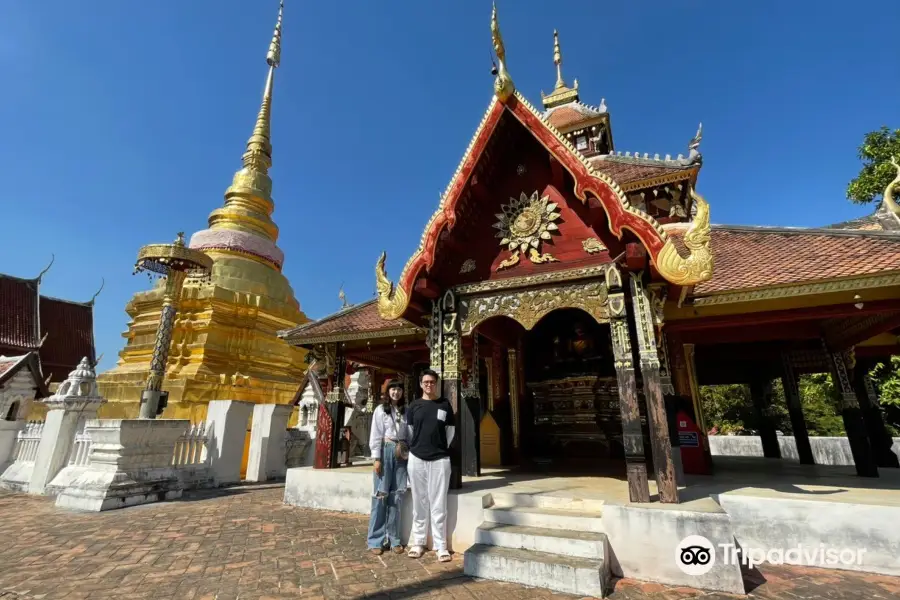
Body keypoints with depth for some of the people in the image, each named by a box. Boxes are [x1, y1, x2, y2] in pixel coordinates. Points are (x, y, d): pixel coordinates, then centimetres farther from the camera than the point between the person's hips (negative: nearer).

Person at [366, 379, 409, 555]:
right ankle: (375, 540, 10)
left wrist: (409, 455, 3)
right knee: (381, 495, -1)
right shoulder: (381, 409, 1)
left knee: (397, 495, 6)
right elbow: (375, 435, -3)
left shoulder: (406, 411, 10)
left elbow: (409, 434, 9)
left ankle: (394, 538, 17)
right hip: (386, 451, -3)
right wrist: (376, 458, -8)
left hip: (402, 454, 3)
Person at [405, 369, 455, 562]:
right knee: (419, 504, 11)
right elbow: (409, 430, 10)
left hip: (440, 459, -1)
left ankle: (441, 546, 13)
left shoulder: (445, 405, 2)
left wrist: (442, 448, 8)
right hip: (417, 459, 1)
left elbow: (451, 430, 8)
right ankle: (418, 542, 23)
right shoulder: (414, 406, 3)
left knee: (438, 504, 3)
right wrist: (415, 448, 10)